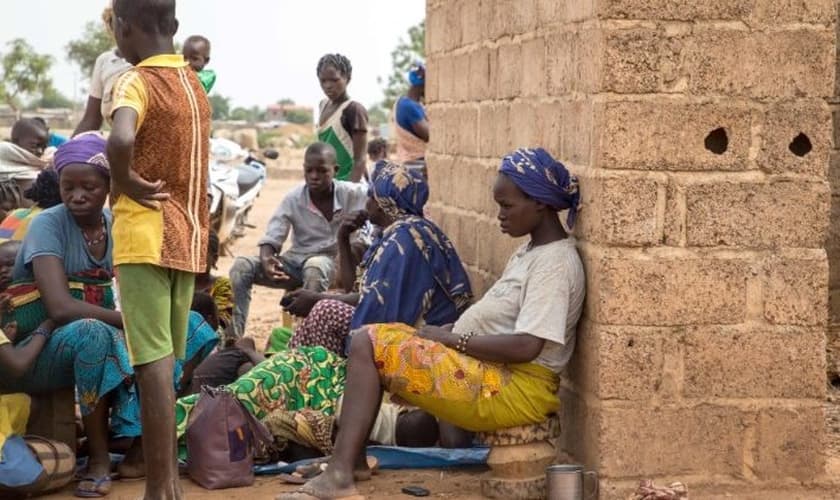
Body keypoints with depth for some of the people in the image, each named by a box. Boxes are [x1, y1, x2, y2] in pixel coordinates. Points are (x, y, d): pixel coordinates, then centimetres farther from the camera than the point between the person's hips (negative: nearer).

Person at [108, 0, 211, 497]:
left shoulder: (137, 82, -11)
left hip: (147, 235, -8)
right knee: (171, 362, 14)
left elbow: (121, 140, -32)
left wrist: (123, 178, -16)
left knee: (153, 362, -7)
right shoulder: (195, 84, 15)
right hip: (188, 235, 8)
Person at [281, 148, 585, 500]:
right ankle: (348, 457, 3)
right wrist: (446, 331, 4)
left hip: (512, 390, -10)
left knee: (370, 345, -15)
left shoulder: (555, 263, -15)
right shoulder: (532, 252, 16)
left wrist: (452, 339, -15)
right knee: (367, 338, 8)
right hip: (491, 372, 10)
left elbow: (525, 346, -25)